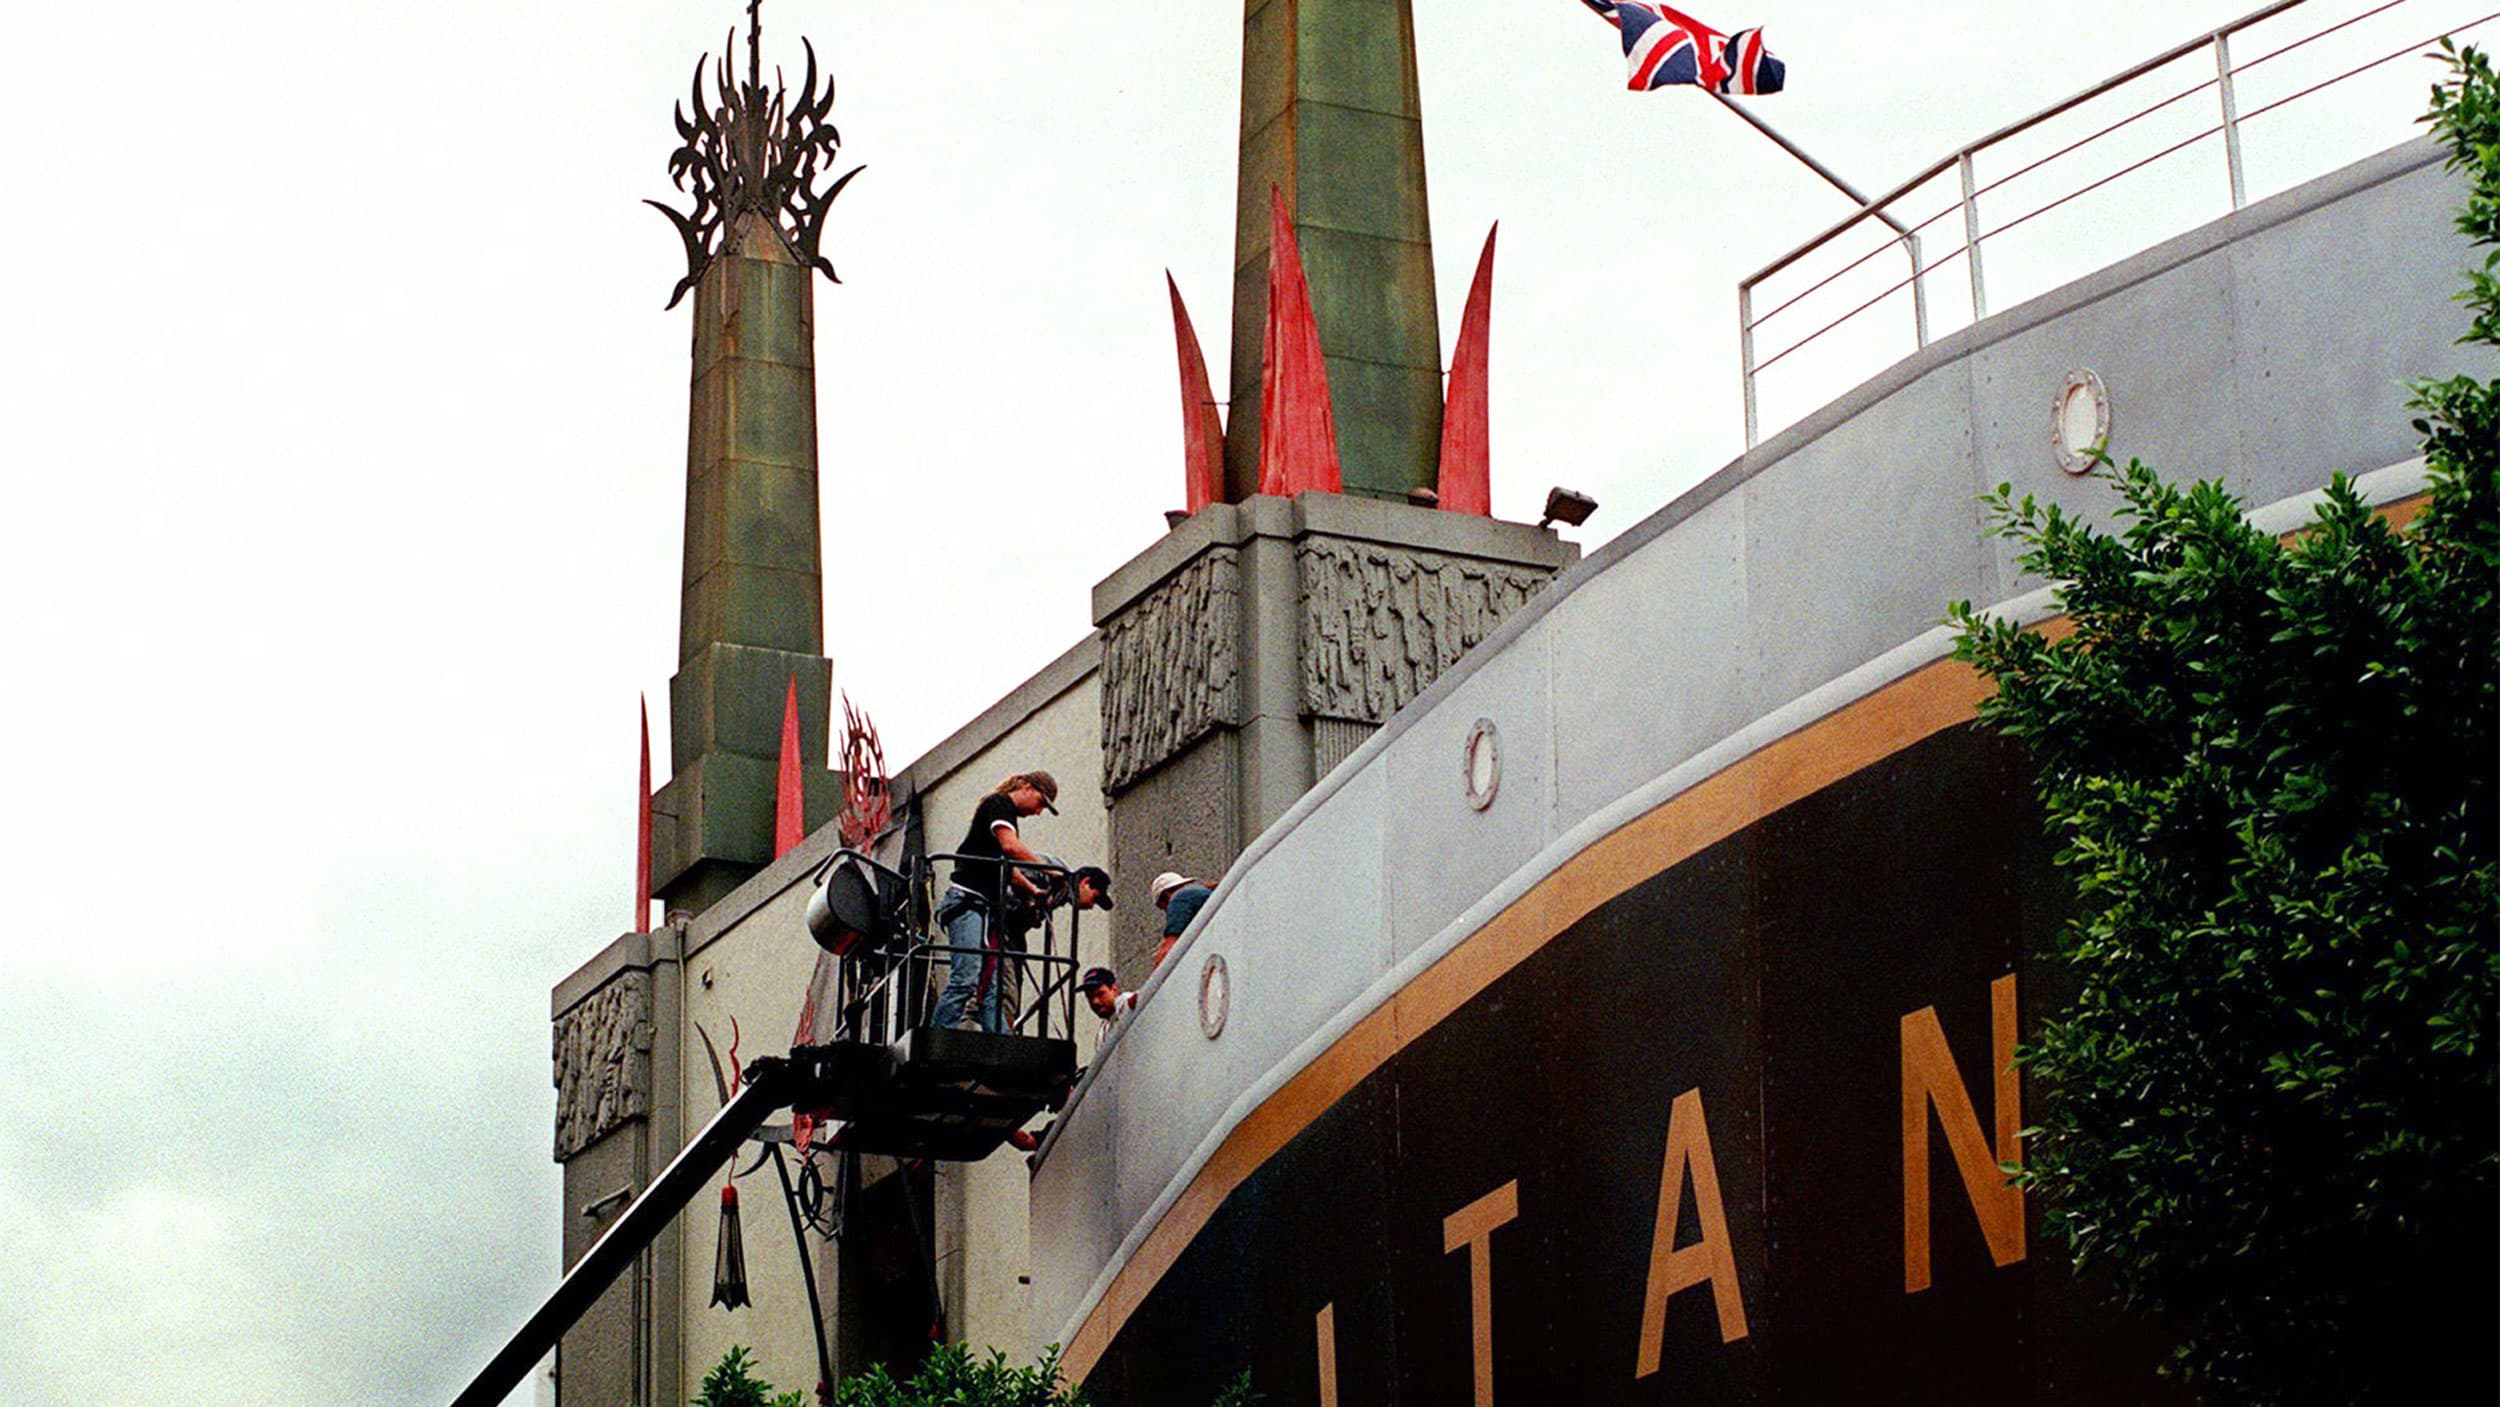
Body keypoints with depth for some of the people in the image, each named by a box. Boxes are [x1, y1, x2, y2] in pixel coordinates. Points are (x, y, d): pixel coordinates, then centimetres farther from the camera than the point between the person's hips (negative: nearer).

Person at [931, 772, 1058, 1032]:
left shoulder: (1008, 815, 26)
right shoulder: (999, 803, -2)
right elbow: (1010, 846, -18)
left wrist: (1033, 890, 23)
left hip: (987, 907, 10)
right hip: (968, 901, -10)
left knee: (991, 988, 1)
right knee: (966, 978, -19)